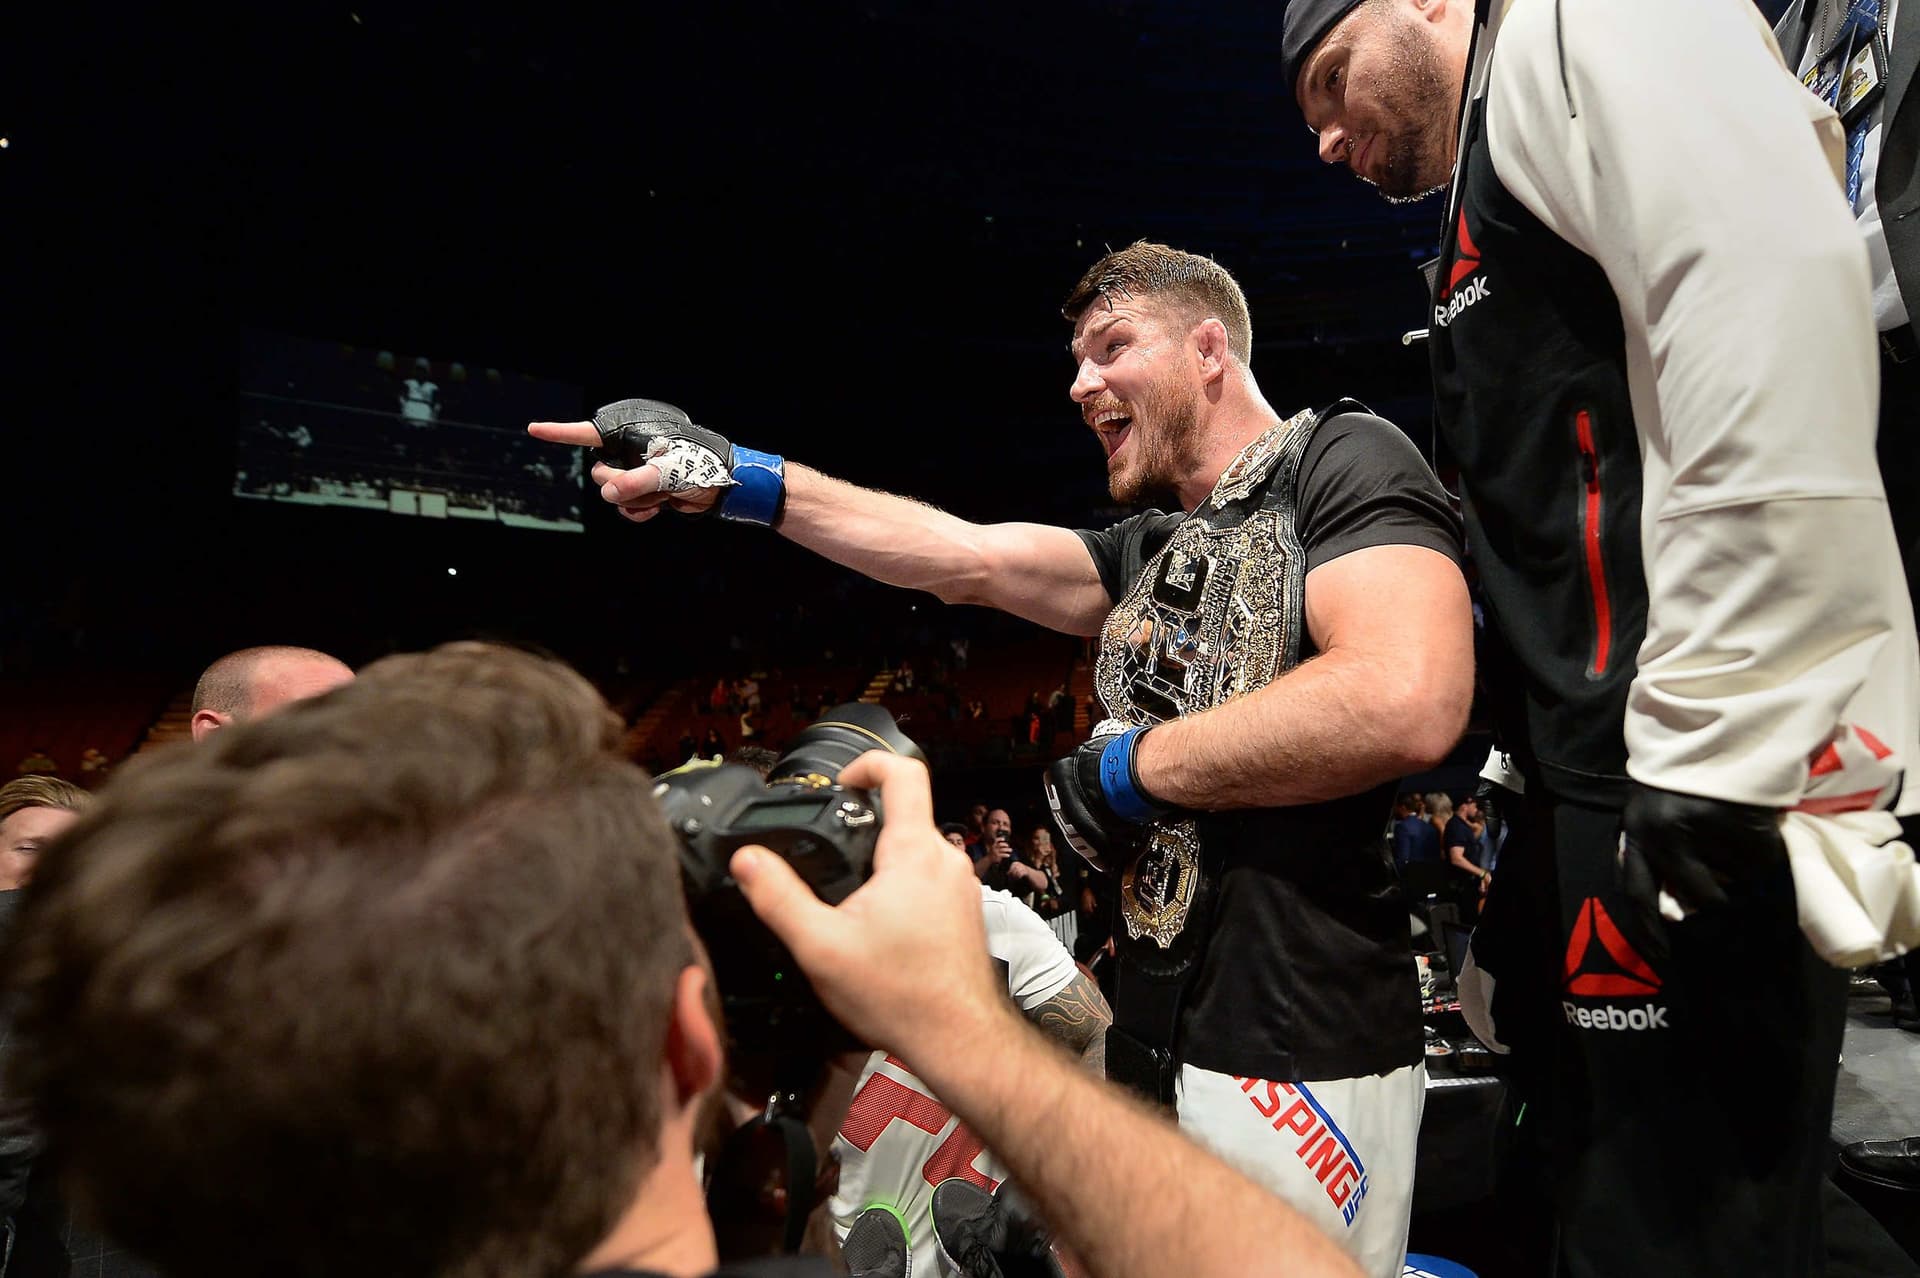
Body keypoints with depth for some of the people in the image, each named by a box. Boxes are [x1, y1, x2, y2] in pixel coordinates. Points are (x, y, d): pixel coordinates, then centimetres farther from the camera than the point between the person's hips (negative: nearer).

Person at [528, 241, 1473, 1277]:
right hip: (1154, 1038, 8)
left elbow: (1406, 703, -24)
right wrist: (734, 479, 6)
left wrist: (1130, 766, -13)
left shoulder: (1339, 459, -8)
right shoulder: (1154, 552, 16)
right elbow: (965, 558, 10)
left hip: (1301, 1058, -7)